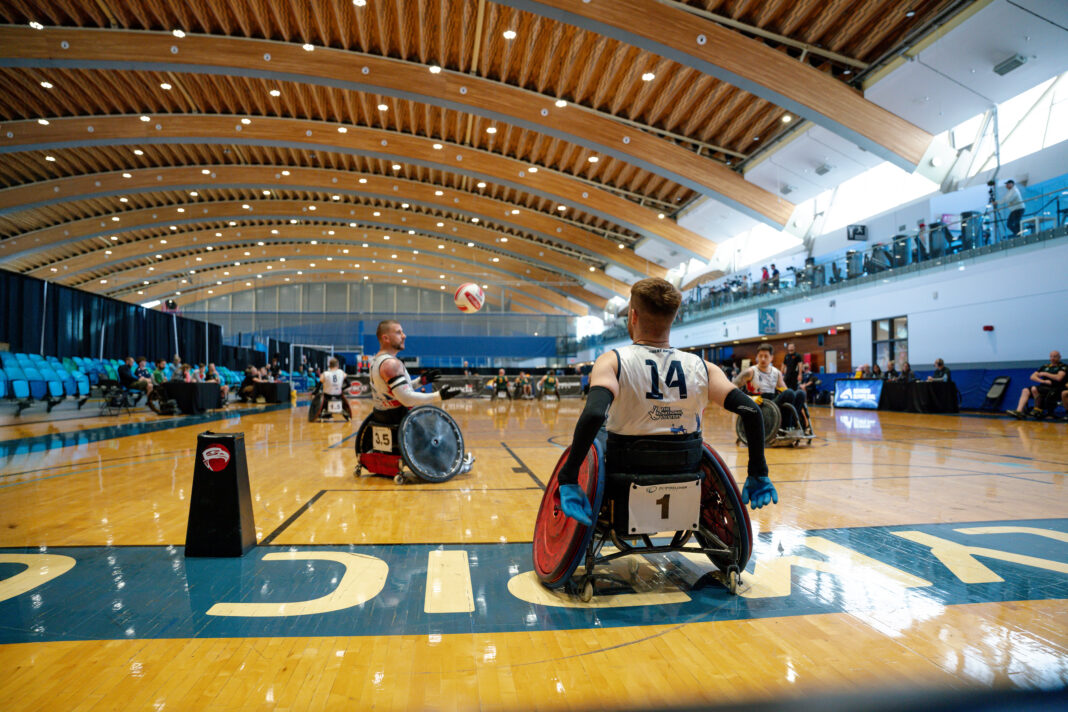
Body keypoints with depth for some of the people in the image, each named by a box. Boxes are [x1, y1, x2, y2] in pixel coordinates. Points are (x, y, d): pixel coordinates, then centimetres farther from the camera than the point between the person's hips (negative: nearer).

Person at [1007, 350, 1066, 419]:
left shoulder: (1063, 366, 2)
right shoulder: (1045, 366, 18)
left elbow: (1059, 378, -17)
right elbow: (1033, 377, 11)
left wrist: (1045, 374, -4)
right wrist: (1043, 381, -7)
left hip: (1055, 390, -6)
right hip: (1044, 388, 6)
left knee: (1034, 388, -30)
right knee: (1025, 390, -18)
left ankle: (1038, 410, -14)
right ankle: (1019, 411, -34)